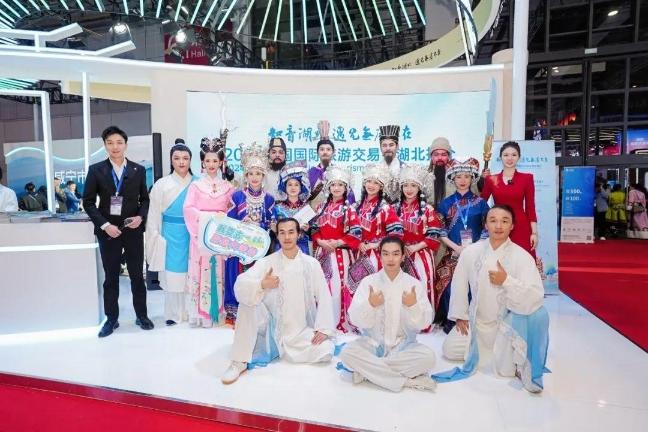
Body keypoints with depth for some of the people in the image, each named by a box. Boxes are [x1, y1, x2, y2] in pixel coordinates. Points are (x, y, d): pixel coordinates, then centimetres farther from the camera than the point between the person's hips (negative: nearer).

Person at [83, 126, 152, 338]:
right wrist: (105, 225, -12)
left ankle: (141, 315, 21)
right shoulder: (95, 170, 0)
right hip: (108, 230, 0)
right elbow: (88, 202, -1)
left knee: (137, 275, 8)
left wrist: (140, 217, -11)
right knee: (111, 277, 9)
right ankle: (111, 319, 22)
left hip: (133, 230, 1)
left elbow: (145, 199, 8)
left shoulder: (138, 170, 3)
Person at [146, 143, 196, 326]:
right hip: (172, 236, -1)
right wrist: (156, 237, -2)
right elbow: (154, 214, 1)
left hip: (192, 234, 1)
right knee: (173, 274, 5)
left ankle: (191, 310, 20)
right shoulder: (162, 184, 0)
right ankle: (174, 314, 18)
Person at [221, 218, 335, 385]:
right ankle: (240, 362, -14)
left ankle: (280, 349, 5)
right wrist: (262, 284, -39)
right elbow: (240, 285, -19)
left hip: (302, 332, 1)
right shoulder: (266, 262, -6)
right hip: (273, 328, -1)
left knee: (326, 351, -22)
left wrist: (323, 329, -14)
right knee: (247, 302, -24)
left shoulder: (312, 264, -2)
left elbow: (324, 297, -3)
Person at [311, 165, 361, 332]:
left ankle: (340, 322, 4)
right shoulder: (321, 207, 12)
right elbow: (314, 229, 10)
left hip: (340, 253, -4)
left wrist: (337, 243, -15)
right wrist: (320, 242, -9)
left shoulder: (349, 209, -2)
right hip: (322, 252, 5)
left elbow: (356, 234, -8)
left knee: (338, 286, -6)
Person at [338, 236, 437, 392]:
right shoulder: (368, 282, -5)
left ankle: (368, 370, -15)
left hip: (403, 345, 1)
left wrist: (413, 306, -27)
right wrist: (370, 305, -30)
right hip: (373, 343, 0)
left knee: (428, 356, -28)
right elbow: (356, 320, -10)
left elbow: (424, 323, -7)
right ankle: (408, 380, -20)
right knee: (347, 352, -28)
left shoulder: (414, 284, -3)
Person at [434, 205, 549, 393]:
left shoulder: (522, 257, -17)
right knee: (450, 349, 1)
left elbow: (536, 297, -24)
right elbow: (459, 284, 1)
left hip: (507, 322, -3)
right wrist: (460, 315, 3)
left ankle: (506, 350, 11)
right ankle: (483, 348, 25)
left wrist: (507, 281, -32)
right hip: (476, 320, 4)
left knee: (506, 369, -23)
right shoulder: (471, 252, -9)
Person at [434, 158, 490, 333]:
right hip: (453, 253, 0)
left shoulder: (480, 202, 7)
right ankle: (450, 322, 6)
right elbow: (440, 232, 2)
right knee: (451, 286, -12)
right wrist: (457, 248, -10)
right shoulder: (445, 203, 7)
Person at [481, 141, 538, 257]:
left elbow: (530, 207, 2)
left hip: (521, 228, -1)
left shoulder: (526, 178, 4)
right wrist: (483, 181, 1)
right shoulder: (491, 179, 6)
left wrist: (534, 232, -3)